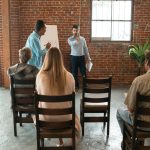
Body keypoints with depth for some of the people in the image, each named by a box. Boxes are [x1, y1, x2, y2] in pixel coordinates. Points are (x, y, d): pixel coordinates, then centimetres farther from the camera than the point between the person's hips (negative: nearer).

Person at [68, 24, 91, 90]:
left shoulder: (82, 39, 5)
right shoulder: (70, 39, -3)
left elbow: (85, 48, 10)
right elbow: (72, 44, -26)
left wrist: (88, 57, 7)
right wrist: (77, 39, -34)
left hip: (81, 57, 2)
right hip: (74, 57, -2)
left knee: (83, 72, 4)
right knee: (74, 73, 5)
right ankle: (76, 86, 18)